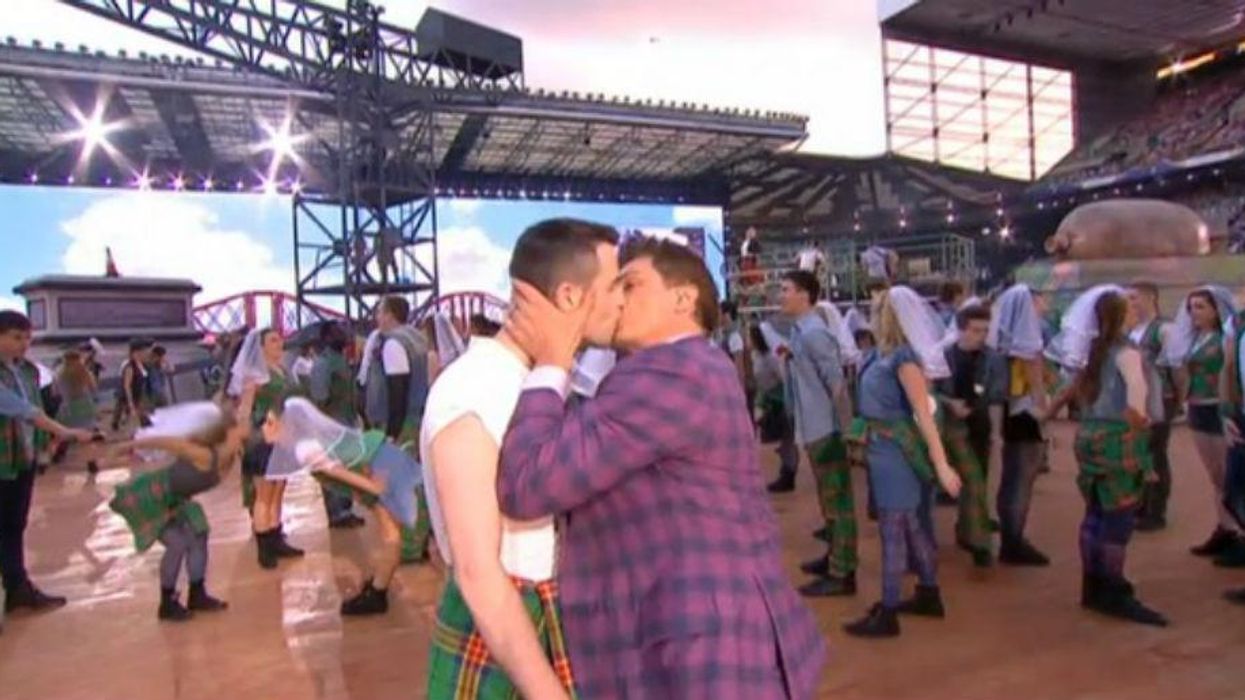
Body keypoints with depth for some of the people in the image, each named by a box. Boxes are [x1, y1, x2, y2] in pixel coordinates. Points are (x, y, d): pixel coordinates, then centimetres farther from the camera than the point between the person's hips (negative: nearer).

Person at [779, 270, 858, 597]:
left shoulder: (814, 333, -19)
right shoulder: (801, 331, 11)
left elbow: (837, 382, -22)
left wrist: (845, 428, -21)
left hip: (827, 430, -10)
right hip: (815, 429, 10)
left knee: (836, 500, -1)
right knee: (830, 498, 19)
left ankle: (842, 574, 7)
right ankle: (835, 557, 33)